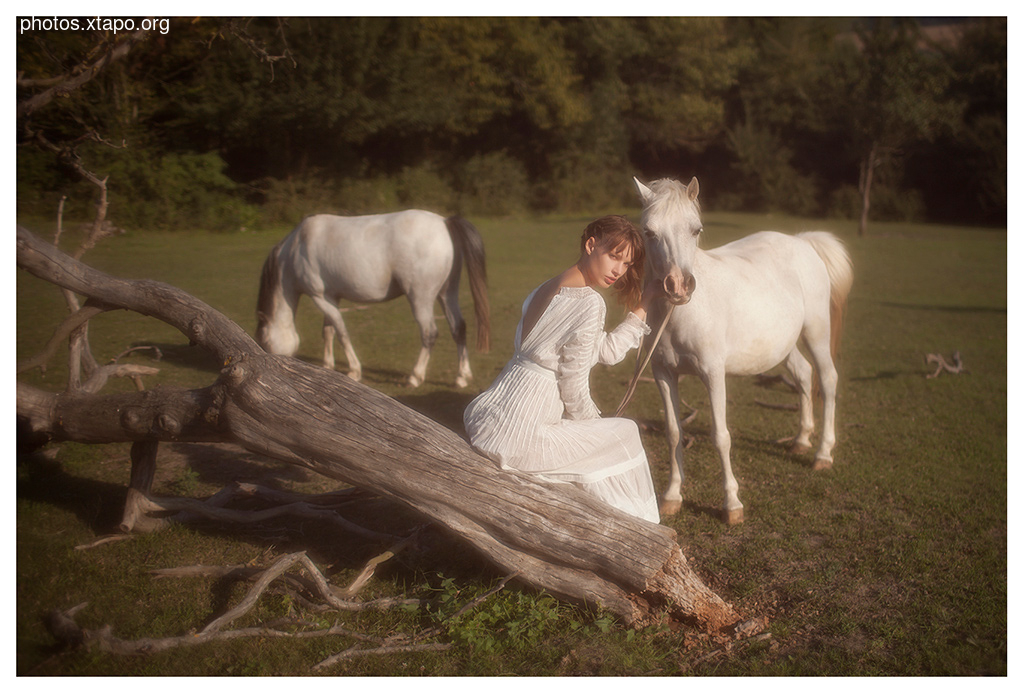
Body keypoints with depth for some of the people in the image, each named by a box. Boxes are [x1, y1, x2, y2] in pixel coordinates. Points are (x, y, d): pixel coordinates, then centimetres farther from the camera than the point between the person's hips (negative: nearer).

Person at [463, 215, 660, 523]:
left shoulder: (547, 289, 11)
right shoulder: (589, 303, -16)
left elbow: (606, 351, 17)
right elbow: (574, 386, -12)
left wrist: (643, 305, 20)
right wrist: (593, 420, 8)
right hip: (517, 436, -9)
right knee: (623, 435, 13)